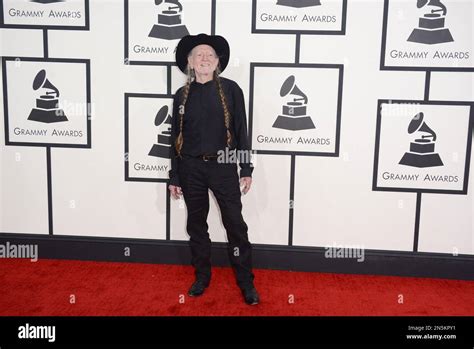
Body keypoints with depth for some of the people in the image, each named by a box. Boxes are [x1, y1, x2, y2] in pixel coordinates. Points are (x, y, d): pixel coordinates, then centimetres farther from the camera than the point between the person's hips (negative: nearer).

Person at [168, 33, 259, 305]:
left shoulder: (230, 89, -1)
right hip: (191, 168, 3)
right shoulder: (182, 95, 5)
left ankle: (246, 282, 13)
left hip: (222, 166, -2)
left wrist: (246, 169, -3)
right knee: (196, 224, 12)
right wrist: (174, 177, 7)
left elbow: (241, 131, 0)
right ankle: (202, 276, 28)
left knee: (236, 224, 0)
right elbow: (176, 138, 8)